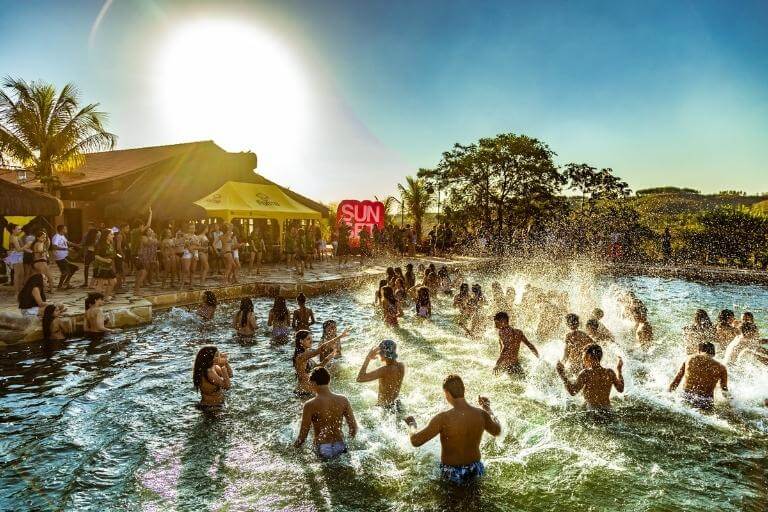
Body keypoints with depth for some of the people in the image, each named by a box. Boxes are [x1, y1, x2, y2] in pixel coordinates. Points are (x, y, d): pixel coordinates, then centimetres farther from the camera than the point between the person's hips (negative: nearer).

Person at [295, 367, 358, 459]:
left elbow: (303, 436, -11)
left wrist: (295, 446, 11)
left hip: (322, 451, -5)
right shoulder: (343, 400, -4)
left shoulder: (310, 405, -15)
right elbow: (353, 427, 3)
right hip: (340, 448, 5)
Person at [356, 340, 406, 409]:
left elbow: (360, 378, -34)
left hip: (385, 406, -7)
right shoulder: (401, 366, -11)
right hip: (396, 403, 7)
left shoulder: (385, 370, -31)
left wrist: (368, 358, -29)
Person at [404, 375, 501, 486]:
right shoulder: (481, 414, -14)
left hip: (451, 475, -4)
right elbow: (497, 431, 8)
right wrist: (488, 408, 22)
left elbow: (415, 441, -23)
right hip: (475, 473, 4)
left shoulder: (443, 418, -26)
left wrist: (412, 424, -2)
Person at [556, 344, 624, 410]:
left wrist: (562, 374, -10)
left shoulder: (586, 373, -11)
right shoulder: (610, 372, 4)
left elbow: (572, 391, -18)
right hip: (607, 411, 6)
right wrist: (619, 370, 28)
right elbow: (620, 389, 21)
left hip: (592, 411, -6)